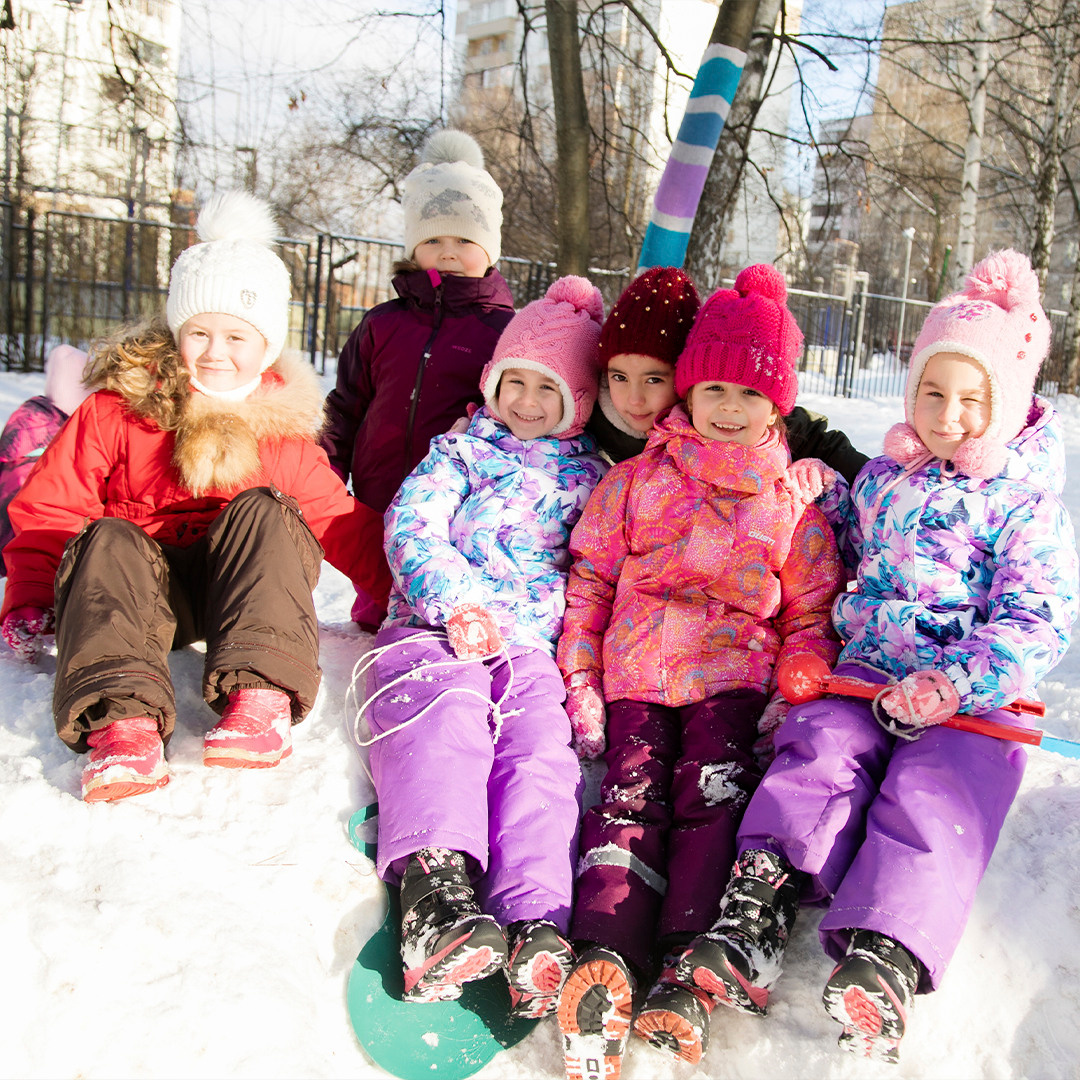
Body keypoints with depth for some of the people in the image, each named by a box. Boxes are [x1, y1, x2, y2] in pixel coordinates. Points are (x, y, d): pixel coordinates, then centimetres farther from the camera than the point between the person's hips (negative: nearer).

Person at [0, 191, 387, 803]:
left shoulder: (282, 426, 7)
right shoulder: (117, 409, 2)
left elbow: (340, 522, 9)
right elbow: (50, 509, 2)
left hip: (238, 587, 1)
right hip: (142, 587, 0)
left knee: (264, 510, -26)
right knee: (107, 540, -30)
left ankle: (261, 695, -45)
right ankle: (122, 718, -53)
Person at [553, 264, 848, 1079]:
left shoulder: (794, 505, 12)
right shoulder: (635, 482, 13)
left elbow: (812, 615, 13)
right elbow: (589, 582, 13)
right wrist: (580, 682, 3)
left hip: (735, 677, -1)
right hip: (637, 676, 1)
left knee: (714, 797, -23)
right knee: (632, 796, -18)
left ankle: (690, 972, -29)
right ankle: (604, 959, -32)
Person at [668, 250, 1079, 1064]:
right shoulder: (885, 473, 16)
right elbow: (843, 551, 34)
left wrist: (951, 685, -20)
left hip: (971, 697, -3)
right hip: (868, 666, 3)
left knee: (931, 796, -27)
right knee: (822, 746, -24)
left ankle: (884, 960, -38)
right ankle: (756, 914, -35)